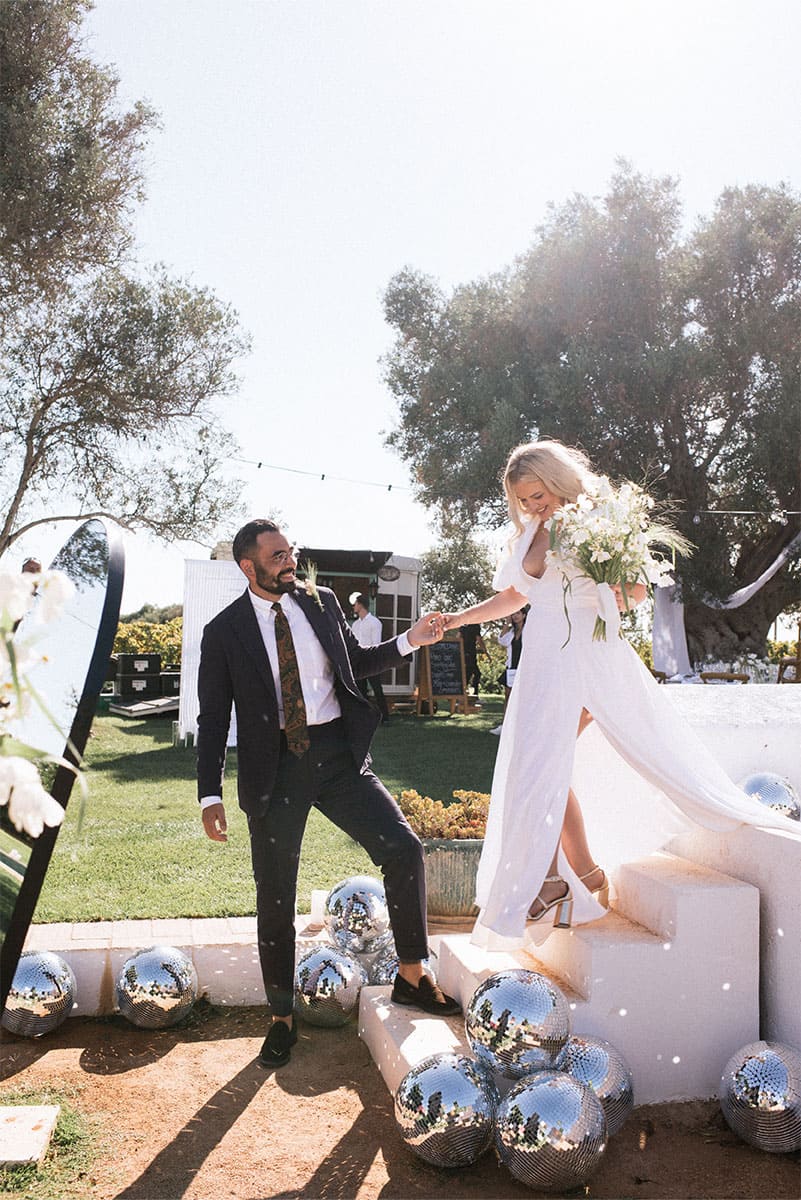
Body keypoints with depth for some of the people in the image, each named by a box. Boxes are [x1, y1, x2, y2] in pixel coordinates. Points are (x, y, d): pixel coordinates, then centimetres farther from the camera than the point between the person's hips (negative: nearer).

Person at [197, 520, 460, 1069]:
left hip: (339, 755, 2)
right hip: (274, 767, -2)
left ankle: (412, 977, 9)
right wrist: (211, 795, -7)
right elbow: (213, 718, -1)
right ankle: (282, 1017, 26)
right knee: (275, 896, 7)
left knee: (404, 848, -10)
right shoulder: (224, 631, -3)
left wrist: (408, 641, 4)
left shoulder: (322, 602, 5)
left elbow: (355, 663, 18)